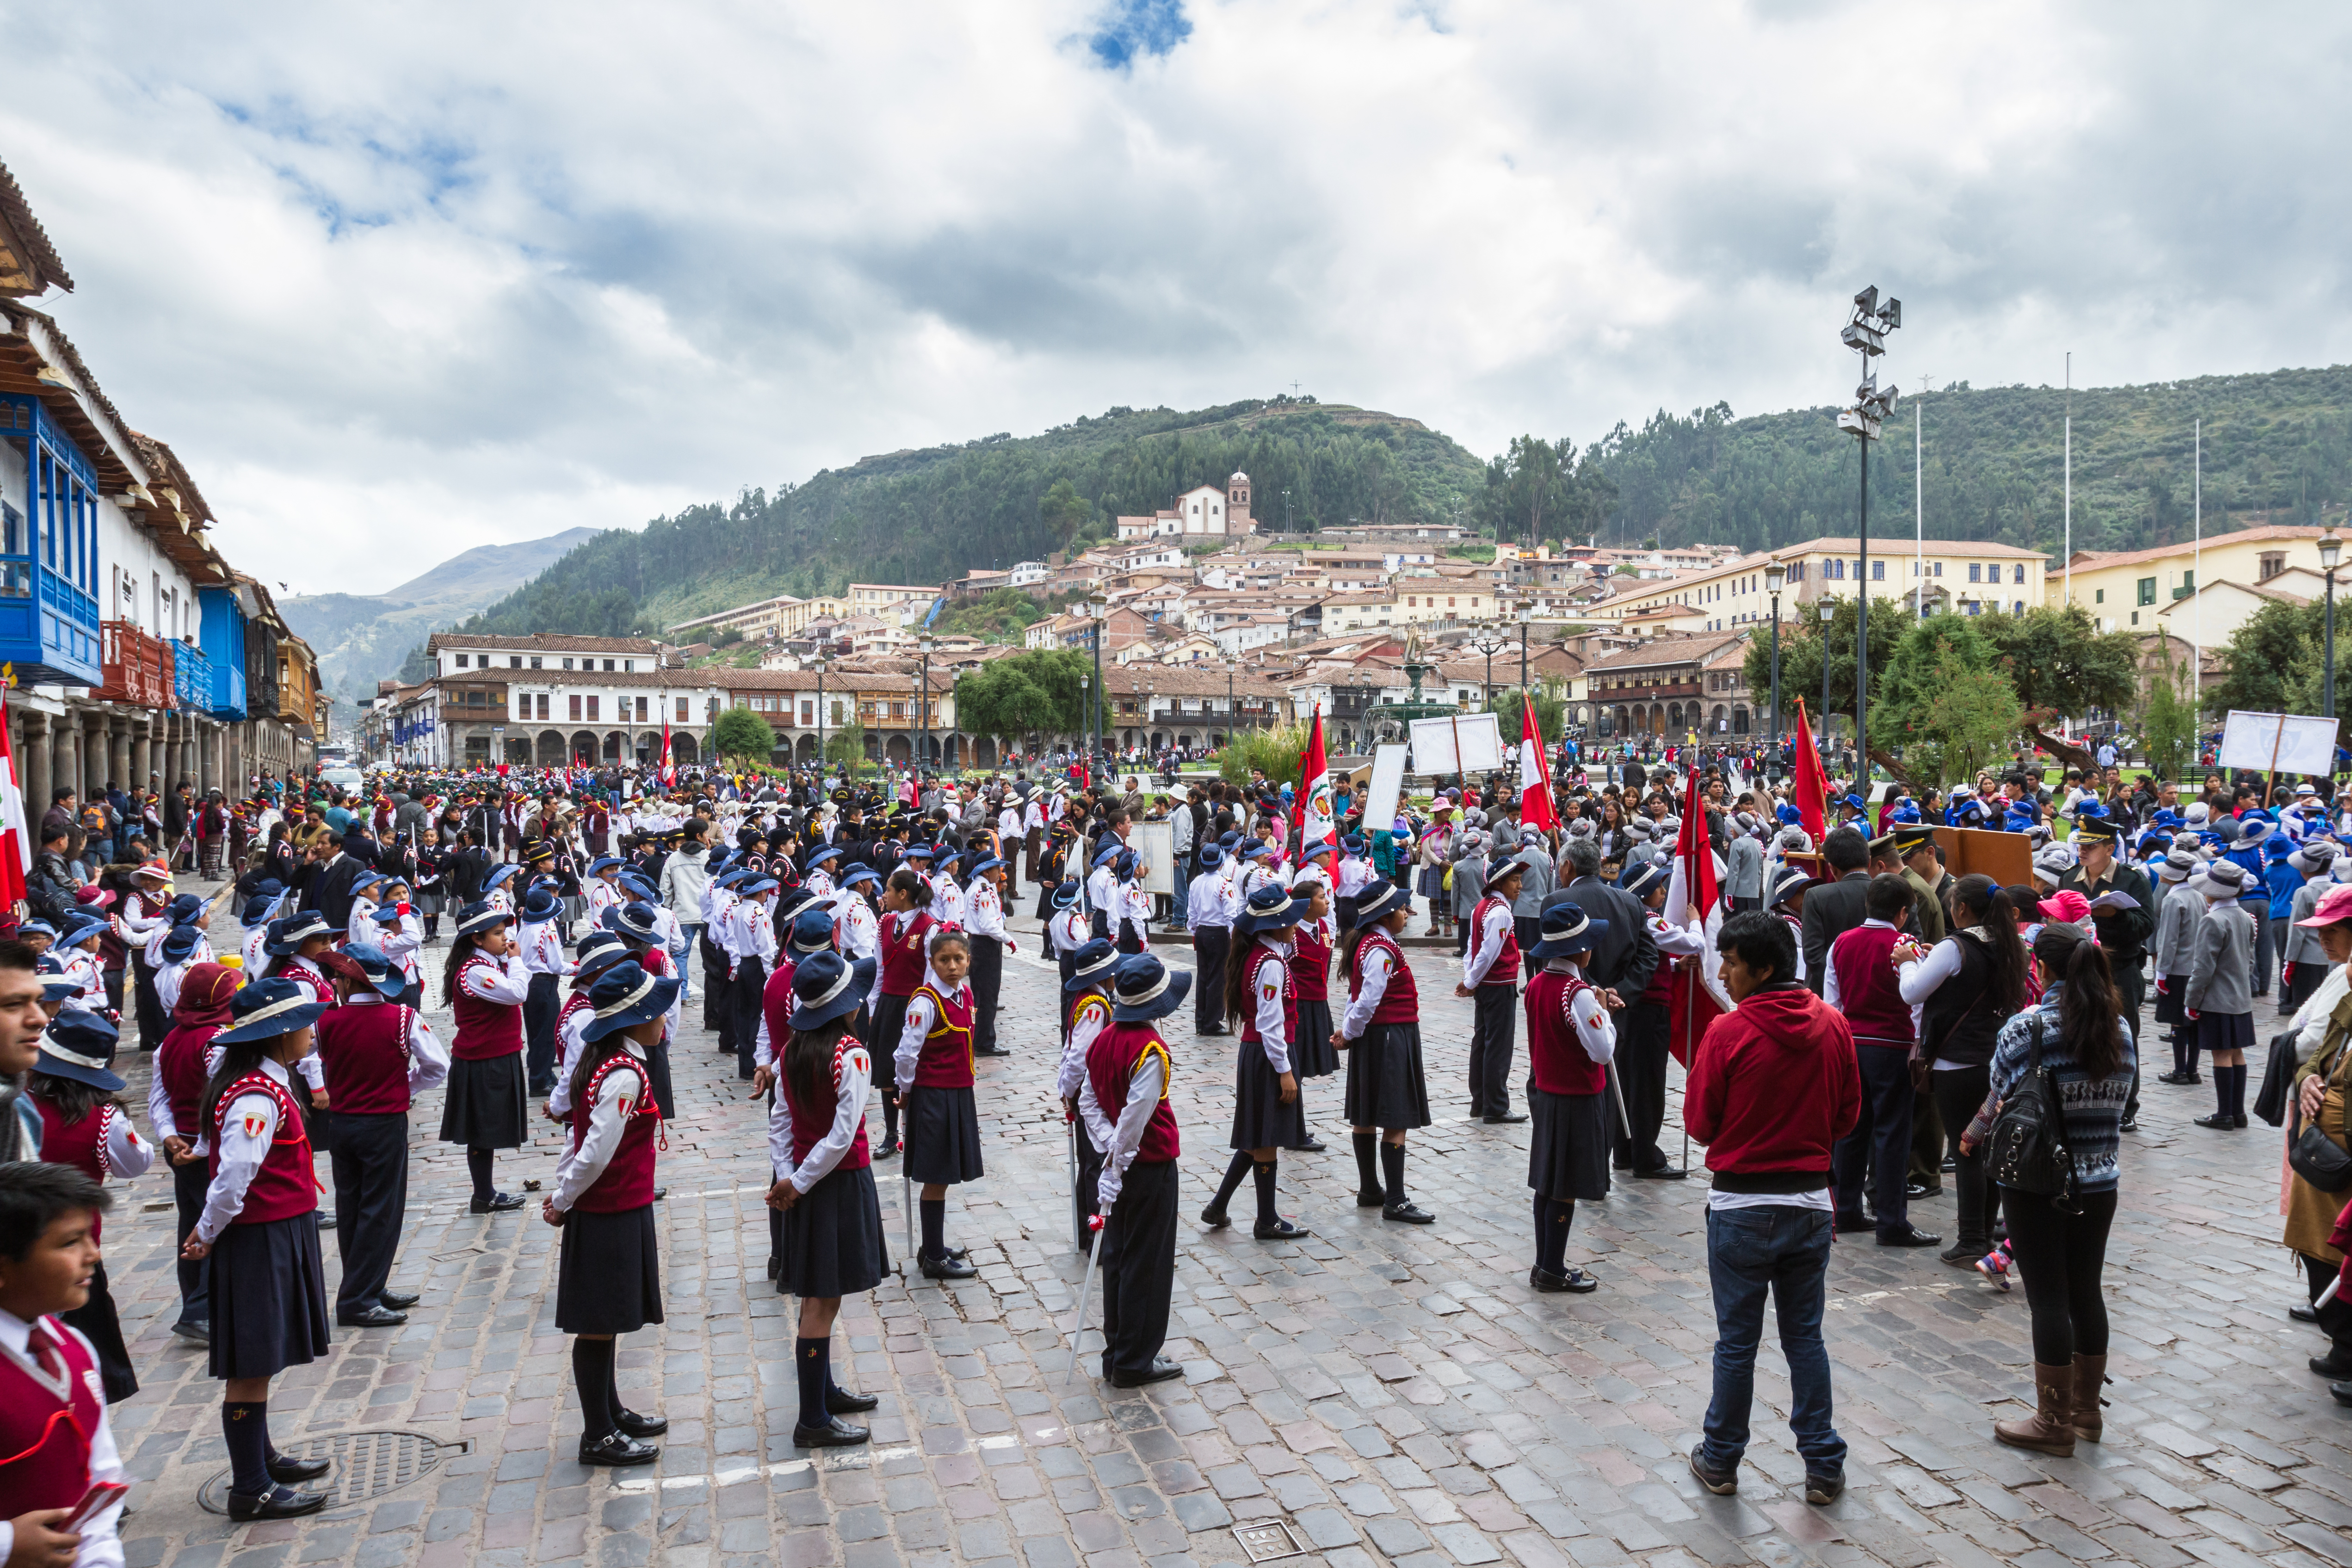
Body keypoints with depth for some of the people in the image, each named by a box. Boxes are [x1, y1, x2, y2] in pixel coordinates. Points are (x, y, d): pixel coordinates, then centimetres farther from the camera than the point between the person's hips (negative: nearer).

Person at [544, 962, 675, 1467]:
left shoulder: (606, 1063, 8)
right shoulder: (626, 1076, -24)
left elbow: (580, 1138, 13)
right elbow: (595, 1153, -25)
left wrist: (560, 1194, 12)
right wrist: (562, 1204, -12)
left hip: (615, 1211, 9)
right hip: (612, 1216, -9)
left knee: (607, 1321, 20)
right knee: (598, 1325, 3)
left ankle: (611, 1411, 34)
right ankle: (598, 1437, 14)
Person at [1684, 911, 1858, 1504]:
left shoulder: (1729, 1033, -17)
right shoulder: (1833, 1026, -2)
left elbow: (1699, 1122, -9)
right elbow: (1847, 1114, 7)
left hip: (1742, 1205, -4)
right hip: (1811, 1200, 4)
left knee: (1737, 1341, 8)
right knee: (1805, 1337, 15)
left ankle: (1721, 1461, 22)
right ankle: (1823, 1466, 20)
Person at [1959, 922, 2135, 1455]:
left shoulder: (2025, 1029, -16)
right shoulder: (2119, 1028, 2)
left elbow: (2002, 1103, -9)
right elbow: (2118, 1102, 10)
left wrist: (1973, 1136, 10)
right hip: (2099, 1183, 6)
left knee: (2049, 1298, 3)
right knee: (2087, 1292, 17)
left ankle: (2054, 1423, 13)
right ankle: (2086, 1410, 31)